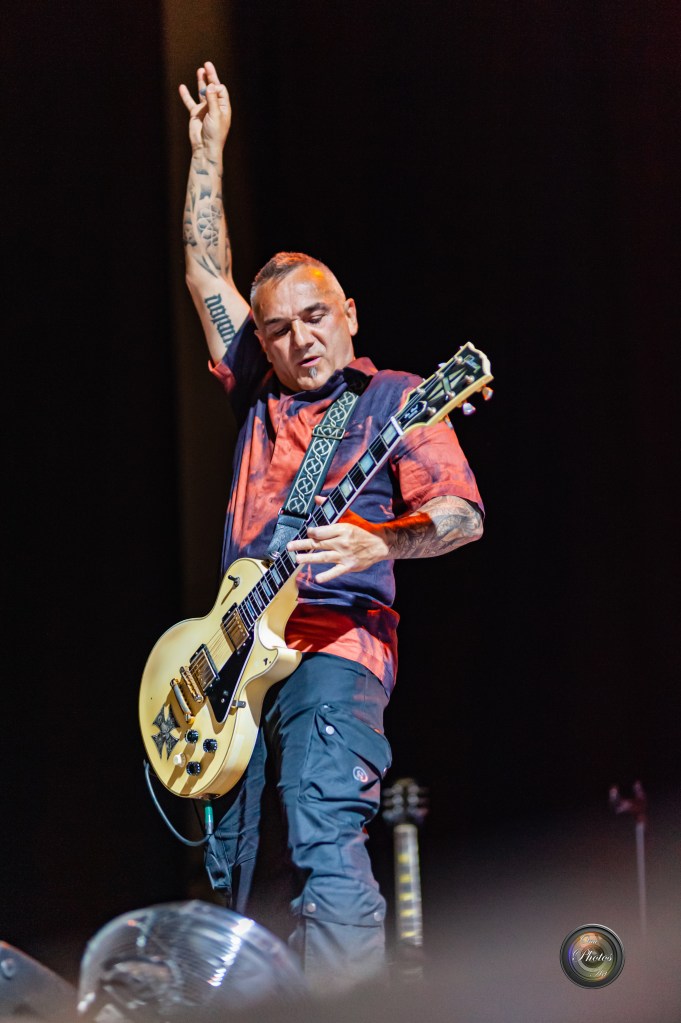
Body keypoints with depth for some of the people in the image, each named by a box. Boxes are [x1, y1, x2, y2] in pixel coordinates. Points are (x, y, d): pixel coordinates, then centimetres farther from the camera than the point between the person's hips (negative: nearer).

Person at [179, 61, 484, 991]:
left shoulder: (394, 400, 4)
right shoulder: (260, 396, 20)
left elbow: (463, 513, -8)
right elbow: (205, 272, 25)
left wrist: (375, 541, -27)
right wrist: (209, 149, 27)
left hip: (334, 643, -7)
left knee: (327, 849, -22)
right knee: (229, 869, 6)